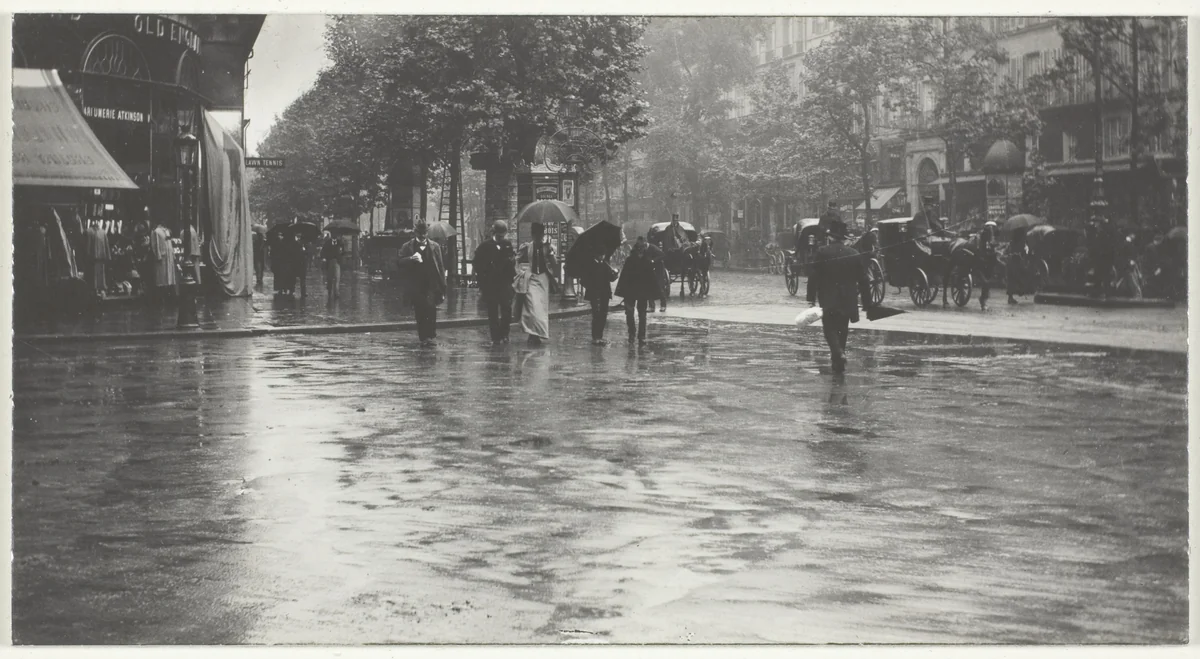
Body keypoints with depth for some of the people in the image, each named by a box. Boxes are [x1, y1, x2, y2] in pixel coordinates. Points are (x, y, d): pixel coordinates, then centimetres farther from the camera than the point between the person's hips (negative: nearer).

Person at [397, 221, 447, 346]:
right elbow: (399, 262, -2)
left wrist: (442, 288, 5)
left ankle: (432, 336, -11)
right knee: (420, 314, 2)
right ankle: (423, 338, 13)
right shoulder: (407, 247, 7)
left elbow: (440, 268, 9)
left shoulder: (434, 247, 9)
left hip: (431, 285, -1)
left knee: (430, 306, -19)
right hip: (415, 287, 1)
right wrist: (411, 259, -21)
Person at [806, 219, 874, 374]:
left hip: (828, 300, -3)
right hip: (848, 300, 3)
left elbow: (814, 277, -8)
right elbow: (863, 280, 4)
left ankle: (839, 354, -23)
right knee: (842, 329, 16)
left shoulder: (822, 252, -7)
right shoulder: (854, 254, 1)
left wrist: (811, 298, -4)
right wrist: (867, 302, 9)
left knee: (830, 329, 1)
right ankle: (839, 360, 22)